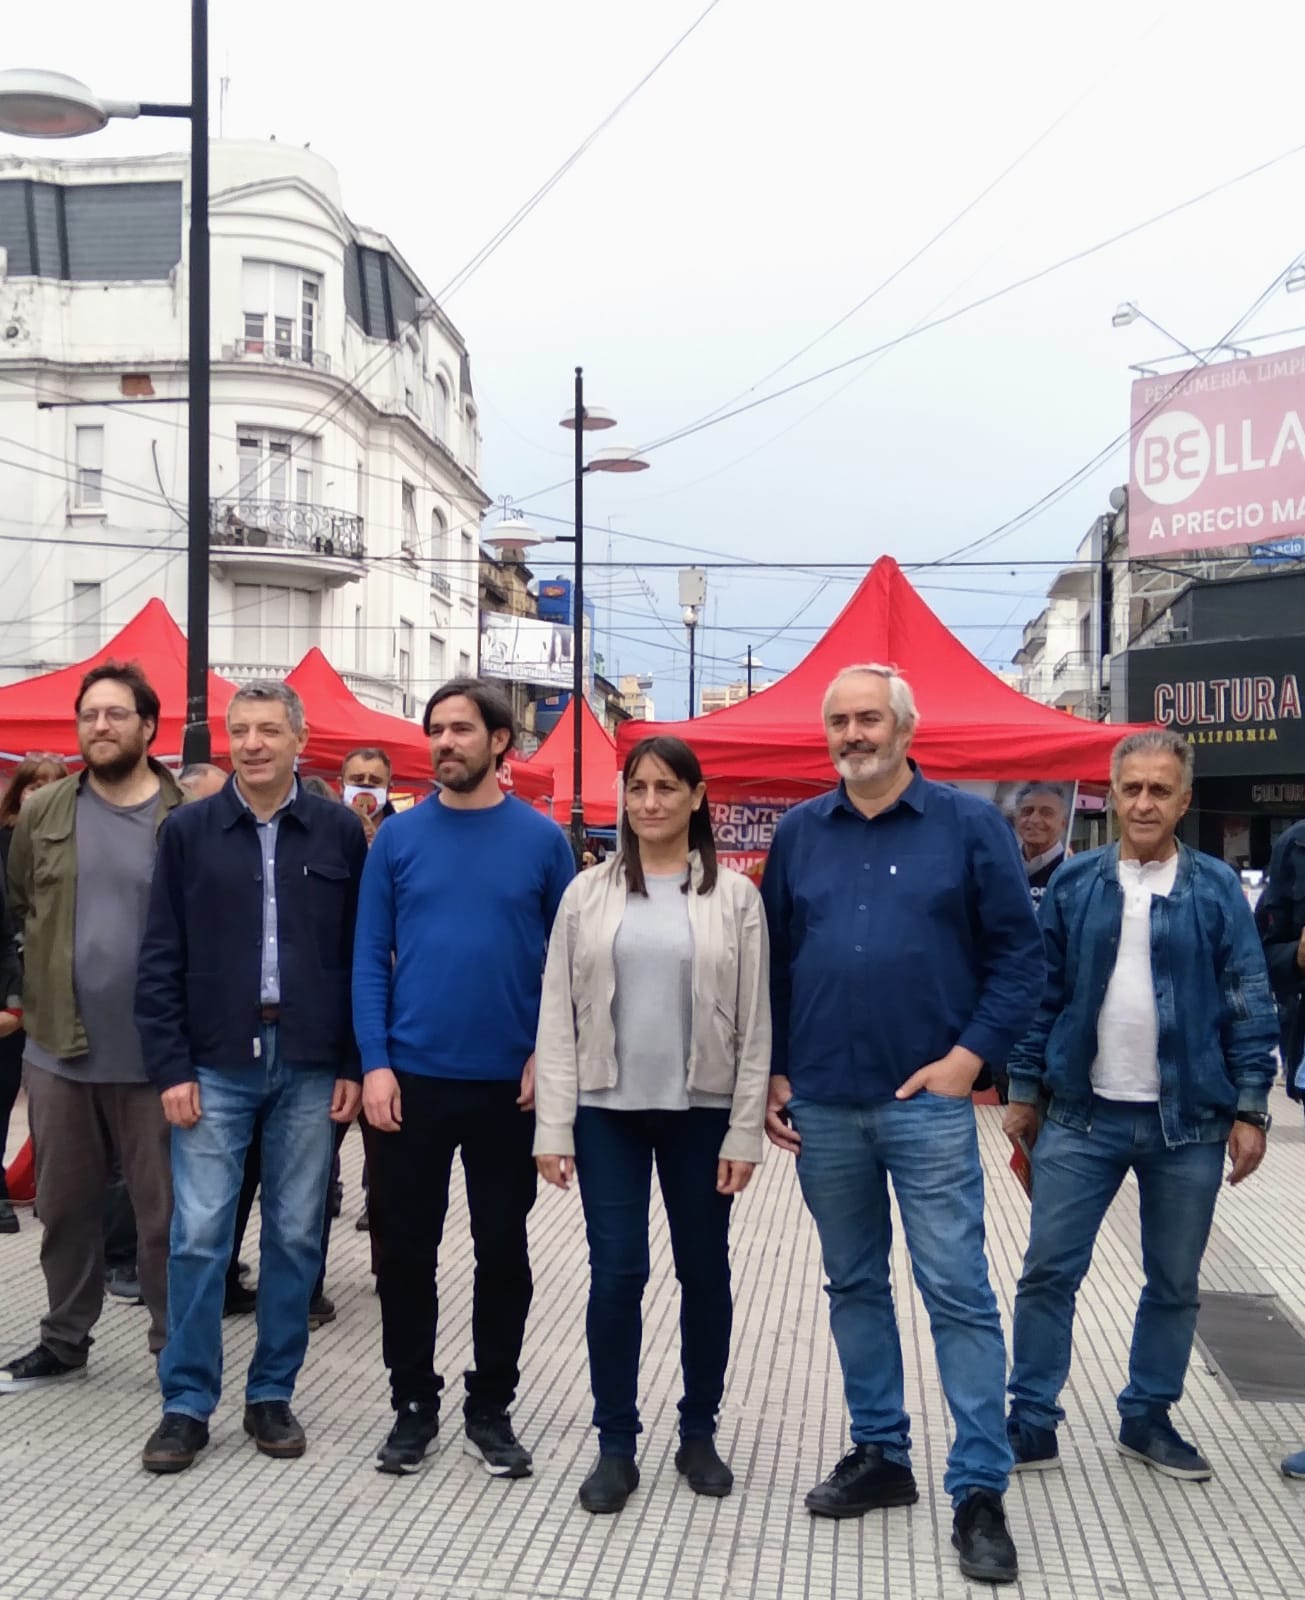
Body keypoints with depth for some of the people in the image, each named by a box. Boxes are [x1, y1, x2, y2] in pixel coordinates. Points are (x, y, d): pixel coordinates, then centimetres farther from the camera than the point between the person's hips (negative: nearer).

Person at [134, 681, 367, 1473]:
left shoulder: (340, 831, 2)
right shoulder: (189, 830, 2)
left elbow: (363, 955, 4)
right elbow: (162, 960, 1)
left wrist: (355, 1066, -1)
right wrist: (171, 1068, -5)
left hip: (309, 1066, 1)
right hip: (215, 1064, 0)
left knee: (296, 1236, 7)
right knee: (199, 1236, 0)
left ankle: (273, 1395, 20)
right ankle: (187, 1402, 12)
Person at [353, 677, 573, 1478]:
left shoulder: (543, 839, -1)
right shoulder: (399, 836, 1)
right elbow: (370, 958, 0)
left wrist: (549, 1051, -9)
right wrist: (374, 1063, -8)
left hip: (508, 1083, 0)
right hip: (410, 1079, 1)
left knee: (503, 1251, 10)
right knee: (406, 1250, 8)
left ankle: (492, 1407, 24)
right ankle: (414, 1403, 24)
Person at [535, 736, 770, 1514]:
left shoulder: (733, 896, 0)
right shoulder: (589, 893, 2)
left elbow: (754, 1022, 0)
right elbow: (558, 1014, 2)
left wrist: (745, 1129, -5)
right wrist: (554, 1126, -4)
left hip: (701, 1112, 0)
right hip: (608, 1111, 0)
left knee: (705, 1273, 10)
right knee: (616, 1275, -1)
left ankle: (699, 1434, 26)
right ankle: (616, 1446, 14)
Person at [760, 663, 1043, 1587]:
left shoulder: (968, 825, -2)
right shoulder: (799, 834, 8)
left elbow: (1019, 953, -2)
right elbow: (772, 961, 12)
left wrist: (970, 1055, -10)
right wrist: (775, 1073, 7)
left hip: (925, 1103, -4)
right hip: (822, 1105, 4)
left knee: (959, 1292, -3)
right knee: (854, 1284, 13)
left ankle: (981, 1491, 6)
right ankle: (880, 1454, 27)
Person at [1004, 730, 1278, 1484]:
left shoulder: (1217, 888, -2)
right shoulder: (1075, 884, 1)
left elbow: (1249, 1004, -2)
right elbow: (1043, 992, 5)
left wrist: (1249, 1109, -6)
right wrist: (1025, 1090, 3)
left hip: (1189, 1121, 0)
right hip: (1084, 1115, 0)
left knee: (1175, 1283, 12)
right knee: (1050, 1272, 1)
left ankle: (1149, 1419, 28)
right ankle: (1031, 1422, 13)